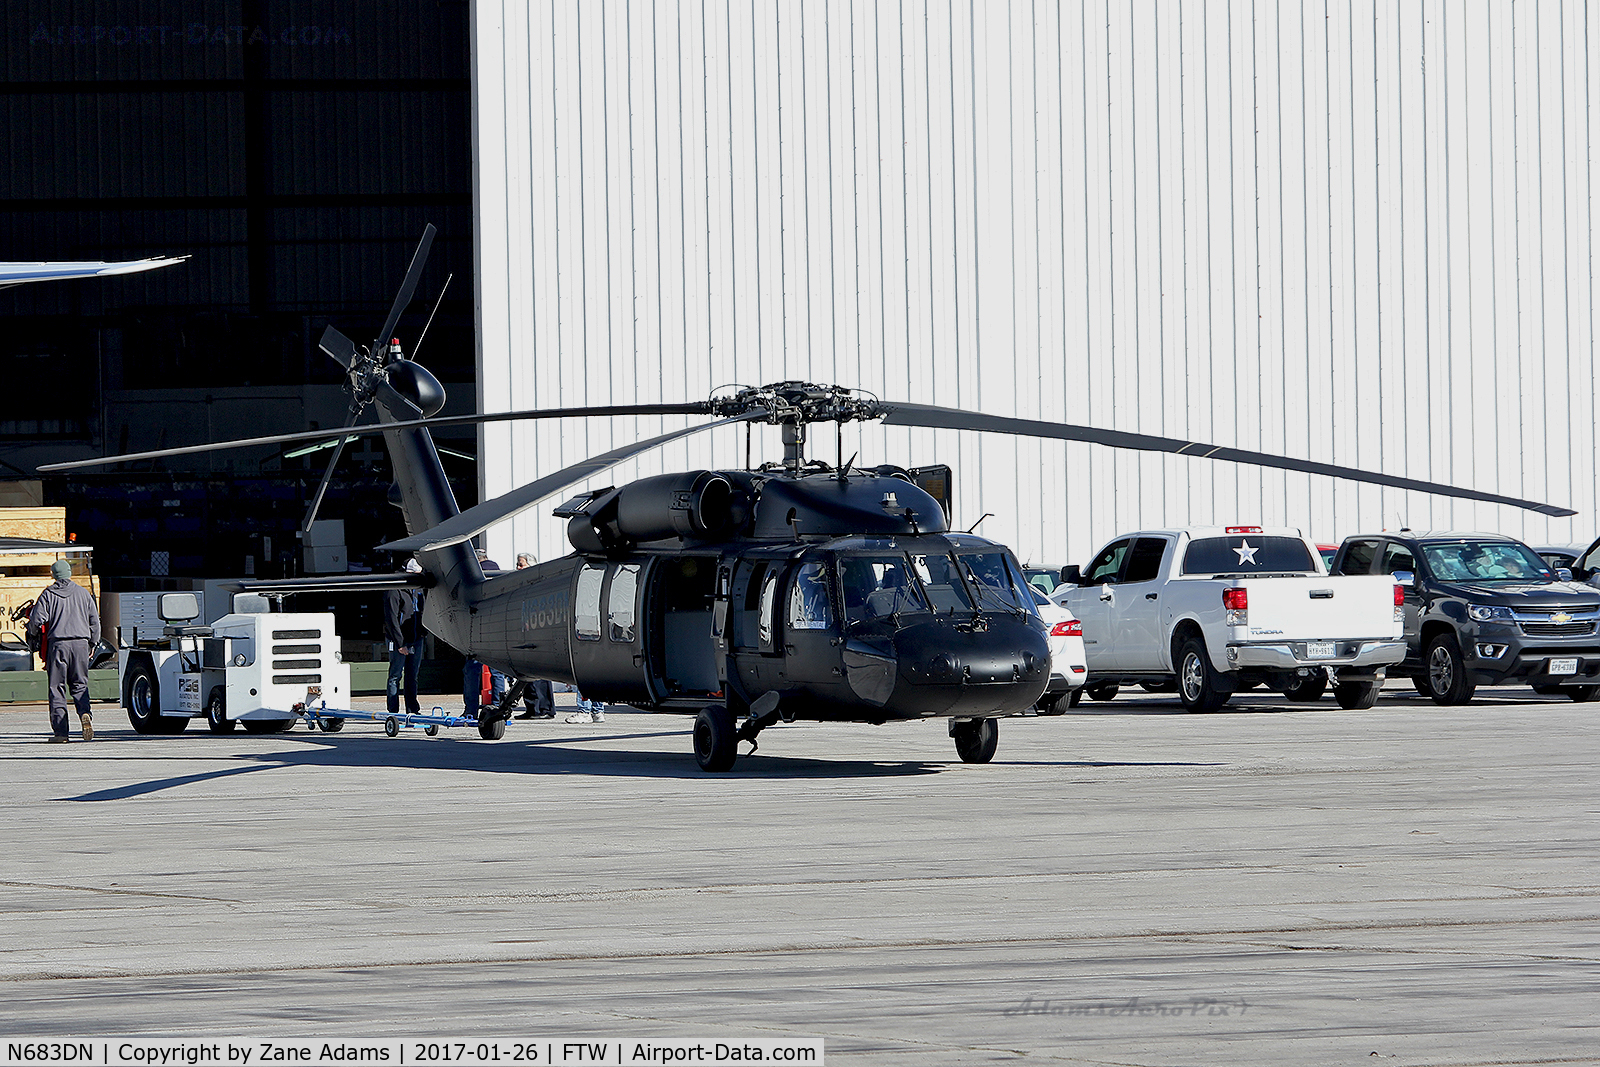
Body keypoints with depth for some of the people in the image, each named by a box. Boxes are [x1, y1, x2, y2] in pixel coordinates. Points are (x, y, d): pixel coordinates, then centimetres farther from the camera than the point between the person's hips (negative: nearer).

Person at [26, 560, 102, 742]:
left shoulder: (48, 594, 0)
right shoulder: (82, 593, 9)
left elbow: (36, 620, -6)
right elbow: (94, 620, 11)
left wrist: (34, 637, 14)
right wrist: (92, 644, 22)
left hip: (57, 644, -2)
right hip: (80, 643, 2)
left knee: (57, 687, 2)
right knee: (79, 685, 10)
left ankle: (60, 731, -2)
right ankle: (84, 713, -19)